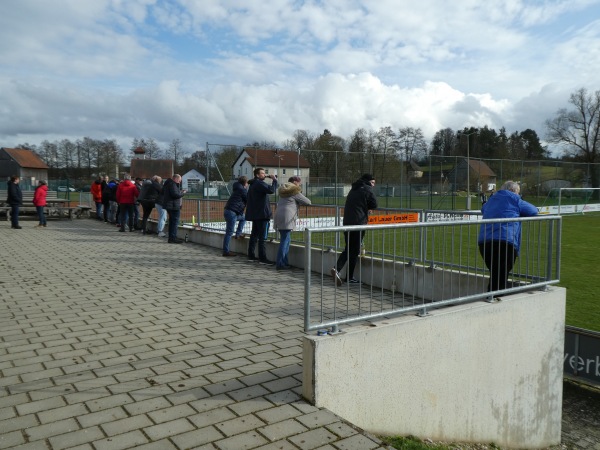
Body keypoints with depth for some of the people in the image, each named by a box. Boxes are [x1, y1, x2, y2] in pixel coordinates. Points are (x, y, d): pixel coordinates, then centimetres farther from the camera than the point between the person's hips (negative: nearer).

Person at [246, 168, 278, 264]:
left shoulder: (253, 184, 18)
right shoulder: (259, 184, -14)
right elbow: (271, 190, -26)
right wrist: (274, 180, -15)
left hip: (255, 214, 11)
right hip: (261, 214, -11)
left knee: (254, 235, 16)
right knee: (262, 237, -10)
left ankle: (251, 255, 22)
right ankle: (262, 258, -10)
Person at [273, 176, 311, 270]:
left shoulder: (283, 190, 23)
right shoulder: (294, 191, -3)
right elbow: (307, 202, -1)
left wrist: (296, 202, 22)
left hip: (279, 217, 9)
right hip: (287, 218, -9)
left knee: (286, 239, 14)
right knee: (285, 240, -7)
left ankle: (284, 262, 16)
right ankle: (280, 264, -7)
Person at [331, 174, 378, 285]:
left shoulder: (354, 189, 20)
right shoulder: (367, 189, -2)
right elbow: (374, 205, -6)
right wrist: (367, 207, 15)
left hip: (347, 222, 7)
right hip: (358, 223, -7)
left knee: (348, 249, 14)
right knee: (355, 251, 0)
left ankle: (337, 269, -7)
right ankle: (349, 277, 4)